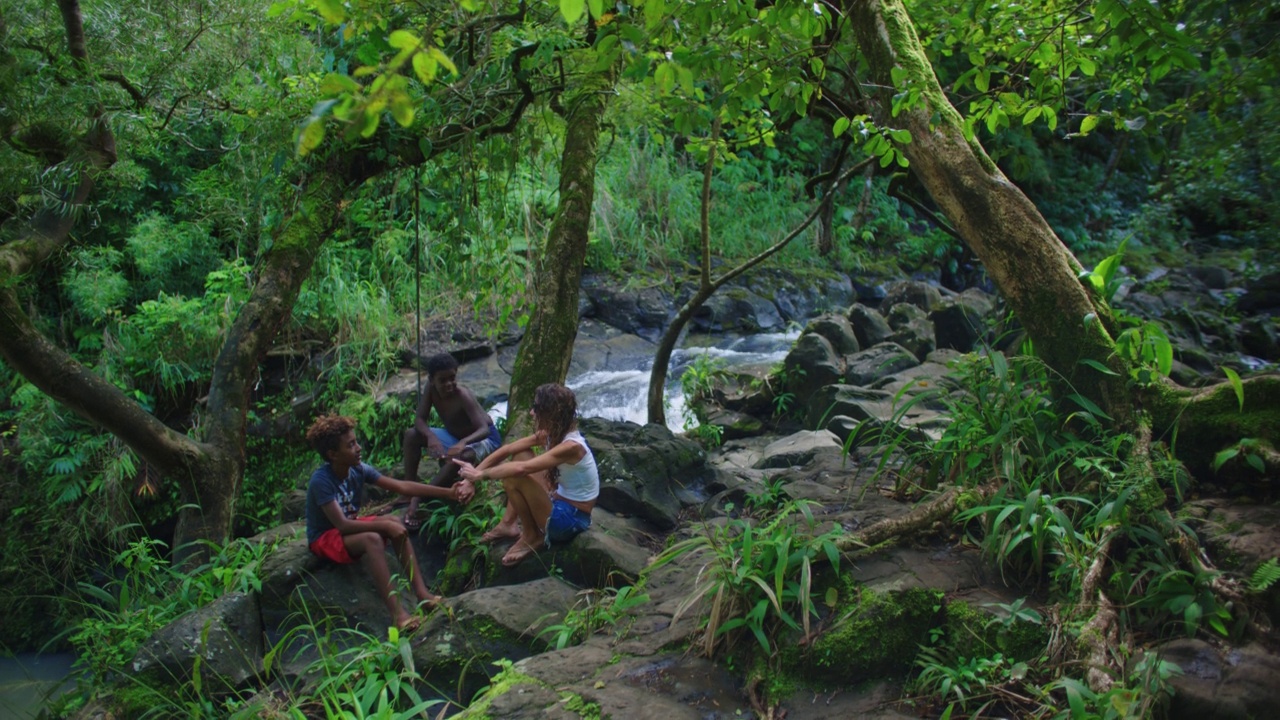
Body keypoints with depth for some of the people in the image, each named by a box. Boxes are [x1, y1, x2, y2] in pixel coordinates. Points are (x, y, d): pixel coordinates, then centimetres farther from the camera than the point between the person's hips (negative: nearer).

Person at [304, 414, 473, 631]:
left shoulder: (358, 470, -9)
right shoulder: (321, 481, -28)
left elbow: (402, 486, -12)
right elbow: (342, 525, -33)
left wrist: (449, 493, -18)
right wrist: (384, 525, -34)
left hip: (350, 526, 7)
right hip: (324, 538, -7)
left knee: (395, 524, -17)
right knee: (372, 539, -34)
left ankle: (421, 592, -20)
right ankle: (396, 612, -39)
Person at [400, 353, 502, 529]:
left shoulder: (463, 396, -31)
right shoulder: (431, 388, -15)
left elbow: (484, 429, -38)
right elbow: (419, 419, -16)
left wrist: (463, 443, -57)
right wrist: (431, 437, -37)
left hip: (483, 438, -7)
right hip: (454, 436, 7)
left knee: (461, 456, -38)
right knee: (411, 435, -8)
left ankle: (419, 498, -27)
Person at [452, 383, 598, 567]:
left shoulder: (571, 446, -27)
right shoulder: (551, 434, -1)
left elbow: (520, 469, -35)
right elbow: (507, 450, 0)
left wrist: (481, 474, -23)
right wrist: (473, 477, -7)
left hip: (571, 519, -9)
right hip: (560, 502, 9)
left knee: (513, 478, -22)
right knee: (521, 454, 10)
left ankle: (532, 537, 0)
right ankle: (509, 523, 10)